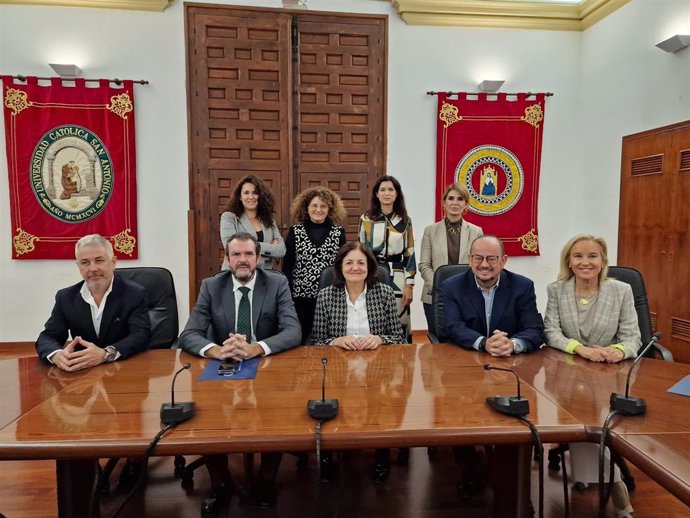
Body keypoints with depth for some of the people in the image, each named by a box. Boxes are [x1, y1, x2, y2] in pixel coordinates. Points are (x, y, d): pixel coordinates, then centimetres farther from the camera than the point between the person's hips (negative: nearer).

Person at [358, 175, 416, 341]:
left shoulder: (405, 221, 5)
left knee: (399, 323, 1)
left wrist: (409, 285, -2)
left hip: (397, 278, 1)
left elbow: (410, 253, 5)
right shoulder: (366, 219, 3)